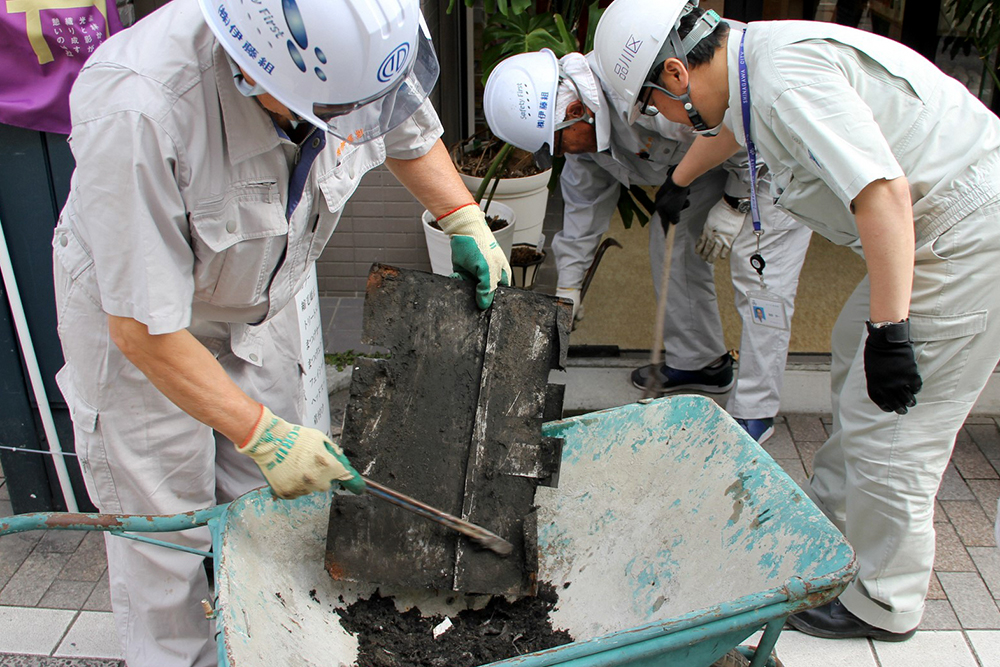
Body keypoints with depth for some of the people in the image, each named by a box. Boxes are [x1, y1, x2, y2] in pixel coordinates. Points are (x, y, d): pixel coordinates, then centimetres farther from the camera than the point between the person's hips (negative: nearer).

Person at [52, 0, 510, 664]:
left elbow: (409, 126, 4)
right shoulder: (138, 113, -41)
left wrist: (466, 221, -5)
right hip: (138, 330, -5)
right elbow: (144, 328, -32)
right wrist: (261, 433, -27)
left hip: (258, 307, 5)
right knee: (165, 537, 5)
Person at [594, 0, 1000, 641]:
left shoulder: (787, 79, -25)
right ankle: (828, 518, 42)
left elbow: (884, 192, -33)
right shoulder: (751, 61, 7)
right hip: (940, 227, 10)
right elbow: (729, 130, 30)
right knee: (855, 356, 23)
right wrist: (677, 184, 48)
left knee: (886, 427, -4)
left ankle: (882, 604, 16)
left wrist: (890, 328, -30)